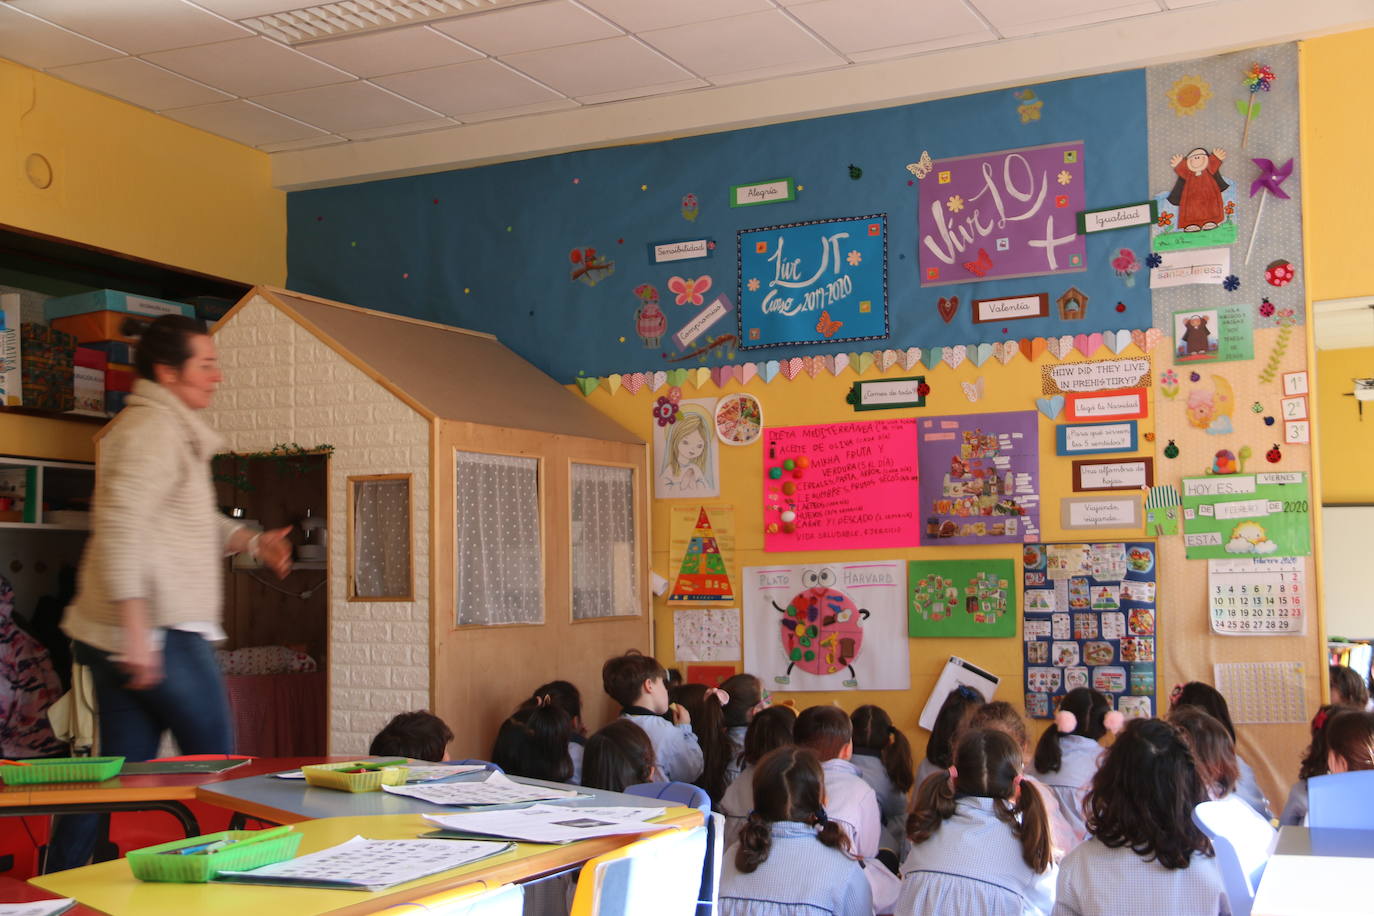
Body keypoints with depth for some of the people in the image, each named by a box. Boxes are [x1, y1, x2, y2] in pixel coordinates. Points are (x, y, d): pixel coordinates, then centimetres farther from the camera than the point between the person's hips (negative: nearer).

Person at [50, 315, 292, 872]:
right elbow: (120, 525, -23)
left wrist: (251, 541, 19)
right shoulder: (154, 427, -13)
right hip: (157, 632, -10)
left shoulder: (174, 429, 21)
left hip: (134, 634, 10)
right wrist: (136, 629, -27)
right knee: (215, 766, 2)